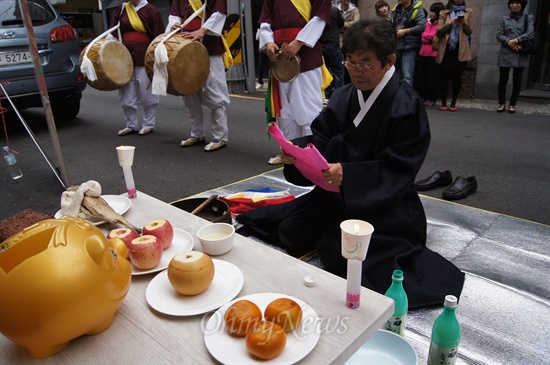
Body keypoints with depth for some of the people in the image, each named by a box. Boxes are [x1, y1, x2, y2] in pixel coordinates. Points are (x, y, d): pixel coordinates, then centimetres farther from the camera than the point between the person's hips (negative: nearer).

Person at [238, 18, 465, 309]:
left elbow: (397, 171, -19)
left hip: (384, 202, -6)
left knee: (336, 253, -24)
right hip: (338, 192, 6)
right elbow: (321, 138, 3)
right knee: (290, 232, -1)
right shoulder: (343, 97, 3)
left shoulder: (407, 107, -15)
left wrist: (349, 174, -33)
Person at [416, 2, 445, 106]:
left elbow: (433, 36, -11)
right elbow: (423, 37, 9)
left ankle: (431, 99, 5)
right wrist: (430, 38, -5)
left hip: (434, 54, -6)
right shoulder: (428, 22, 17)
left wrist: (426, 36, 1)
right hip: (423, 52, 7)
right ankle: (420, 97, 14)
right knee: (420, 75, 7)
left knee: (432, 76, -1)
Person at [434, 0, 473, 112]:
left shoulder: (468, 12, 11)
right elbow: (438, 31, -1)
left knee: (457, 76, 1)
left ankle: (453, 103, 7)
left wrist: (465, 23, -11)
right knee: (444, 76, -3)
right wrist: (450, 23, -15)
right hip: (446, 48, 0)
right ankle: (443, 103, 5)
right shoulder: (444, 13, 9)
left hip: (460, 49, 1)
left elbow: (469, 32, 8)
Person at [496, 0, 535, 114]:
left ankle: (512, 105, 9)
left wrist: (516, 40, -17)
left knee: (517, 81, 2)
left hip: (520, 55, 0)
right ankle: (501, 104, 11)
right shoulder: (504, 19, 9)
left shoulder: (528, 18, 6)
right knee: (502, 80, 1)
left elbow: (531, 33, -6)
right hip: (505, 54, 1)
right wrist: (509, 42, -15)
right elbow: (499, 35, 1)